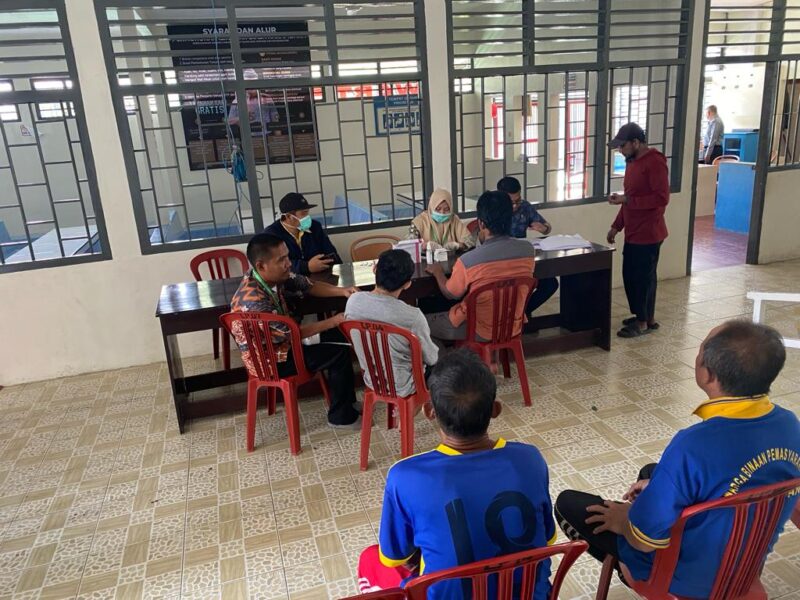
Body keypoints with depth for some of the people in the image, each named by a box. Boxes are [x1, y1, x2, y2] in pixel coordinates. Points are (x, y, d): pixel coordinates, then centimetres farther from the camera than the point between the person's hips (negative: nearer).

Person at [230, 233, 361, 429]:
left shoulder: (276, 276, -9)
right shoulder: (254, 300, -34)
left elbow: (309, 286, 5)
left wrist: (342, 291, -11)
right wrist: (334, 321, -18)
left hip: (281, 341, 9)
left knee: (340, 336, 7)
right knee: (338, 353, -13)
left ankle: (348, 401, 19)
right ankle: (341, 416, 5)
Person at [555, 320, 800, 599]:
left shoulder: (694, 446, -38)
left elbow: (645, 540, -26)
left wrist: (623, 520, -4)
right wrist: (662, 486, 9)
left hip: (689, 577, -6)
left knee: (568, 503, 8)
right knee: (652, 472, 28)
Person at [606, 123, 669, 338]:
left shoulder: (655, 162, -16)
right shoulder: (632, 162, 14)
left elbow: (662, 198, -23)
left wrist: (626, 200, -22)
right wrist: (616, 226, 16)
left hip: (648, 234, -9)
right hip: (633, 233, 9)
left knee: (643, 277, -1)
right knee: (630, 275, 15)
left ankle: (645, 322, 11)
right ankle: (643, 316, 29)